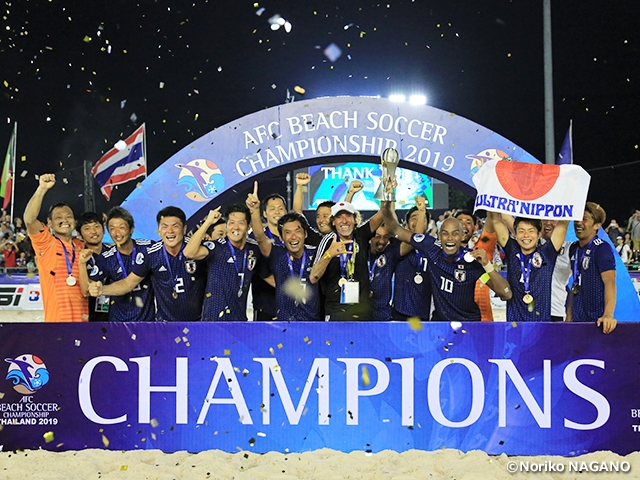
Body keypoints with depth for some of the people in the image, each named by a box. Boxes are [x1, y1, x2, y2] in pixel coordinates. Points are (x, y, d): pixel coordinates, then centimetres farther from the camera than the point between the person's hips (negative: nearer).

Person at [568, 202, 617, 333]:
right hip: (577, 318, 6)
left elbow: (610, 282, -24)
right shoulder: (574, 248, 8)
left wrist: (608, 315, -37)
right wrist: (569, 314, 11)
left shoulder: (602, 249, -13)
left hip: (597, 320, -6)